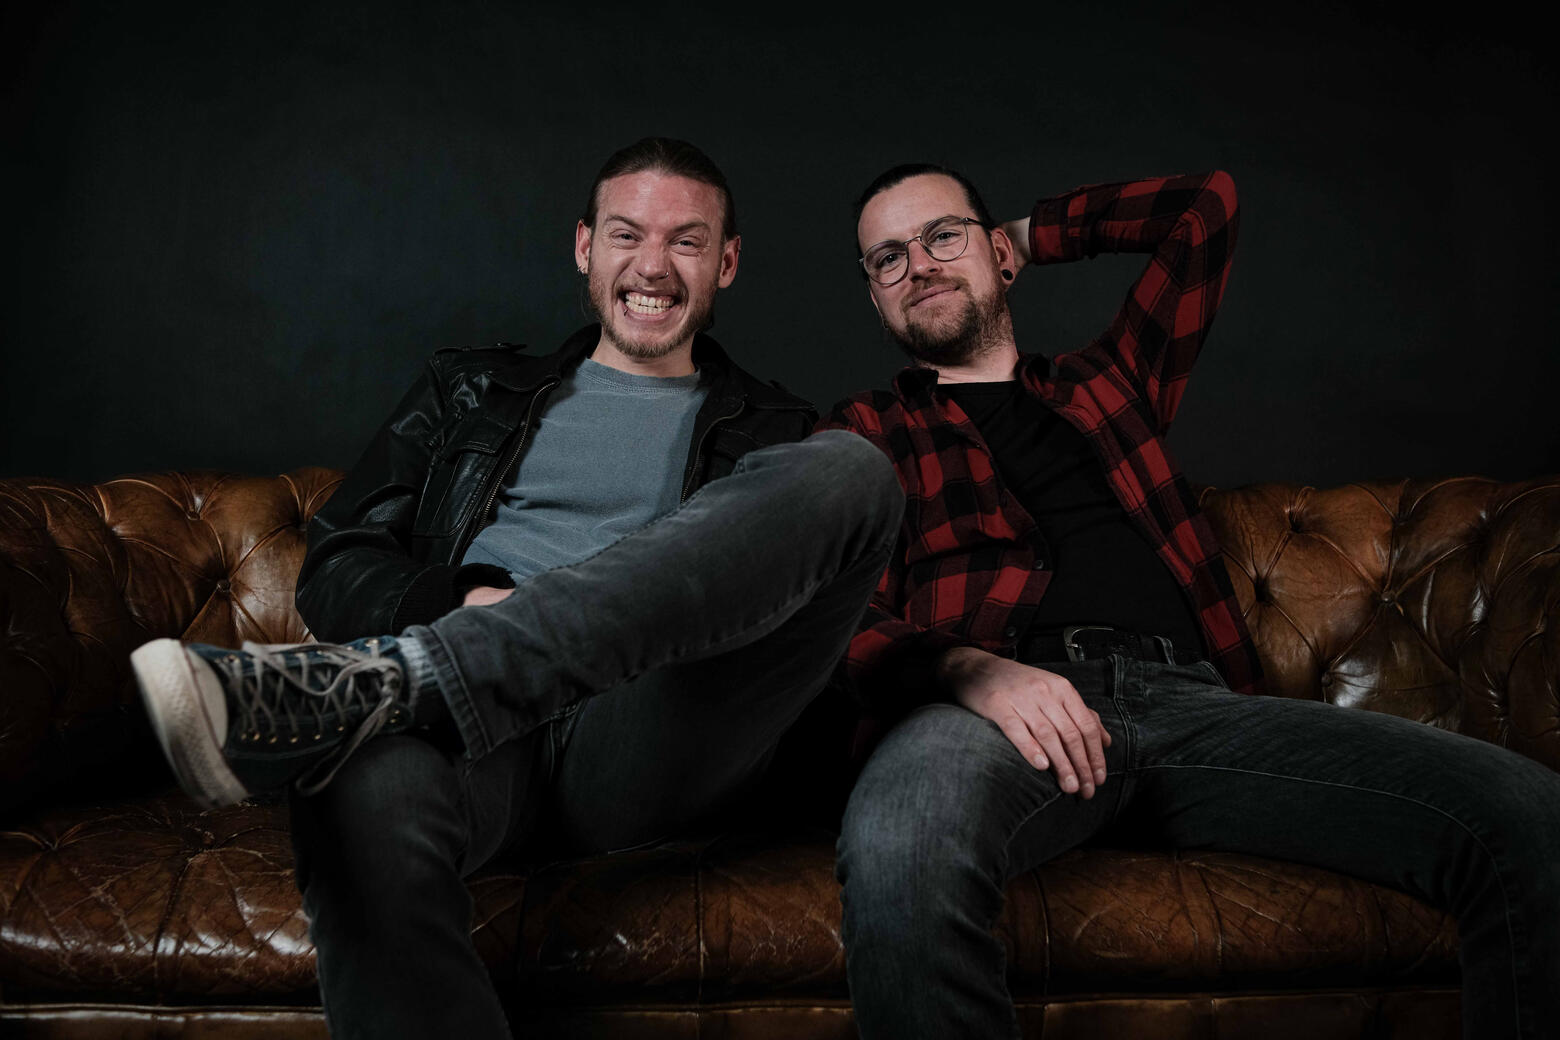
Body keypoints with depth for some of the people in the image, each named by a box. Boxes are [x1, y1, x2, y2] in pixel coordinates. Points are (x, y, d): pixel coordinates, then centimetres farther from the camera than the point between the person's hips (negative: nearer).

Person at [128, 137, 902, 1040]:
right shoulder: (475, 391, 28)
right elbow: (335, 571, 19)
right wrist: (461, 602, -4)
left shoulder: (769, 432, 26)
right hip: (487, 728, -1)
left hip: (650, 746, 1)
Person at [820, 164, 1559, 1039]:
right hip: (994, 702, -3)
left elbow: (1205, 204, 39)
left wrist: (1035, 233, 41)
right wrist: (969, 669, -16)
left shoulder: (1107, 382, 32)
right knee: (902, 844, -43)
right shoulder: (861, 433, 22)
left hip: (1188, 696, 4)